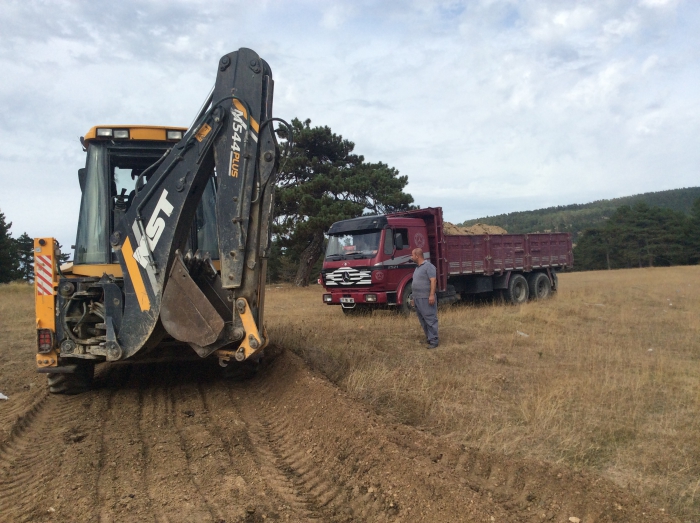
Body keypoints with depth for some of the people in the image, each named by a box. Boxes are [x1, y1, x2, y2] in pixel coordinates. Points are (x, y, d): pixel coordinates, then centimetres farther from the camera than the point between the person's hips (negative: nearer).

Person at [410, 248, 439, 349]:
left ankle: (433, 341, -4)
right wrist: (414, 298, 22)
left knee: (430, 319, -6)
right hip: (418, 298, 10)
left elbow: (433, 281, -17)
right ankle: (429, 338, 20)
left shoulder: (428, 266, -9)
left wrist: (432, 295, -24)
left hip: (426, 298, -10)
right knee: (422, 320, 12)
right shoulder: (417, 268, 19)